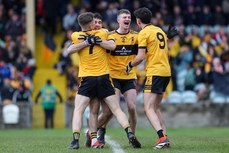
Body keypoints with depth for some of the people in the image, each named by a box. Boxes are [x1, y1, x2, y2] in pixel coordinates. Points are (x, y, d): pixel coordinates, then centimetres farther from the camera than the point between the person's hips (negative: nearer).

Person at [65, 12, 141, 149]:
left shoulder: (76, 36, 2)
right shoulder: (103, 33, 4)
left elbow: (69, 50, -1)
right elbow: (112, 46, -6)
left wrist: (87, 42, -4)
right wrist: (97, 40, -8)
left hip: (87, 78, -1)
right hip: (104, 77, 1)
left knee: (78, 111, 4)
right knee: (117, 109, 5)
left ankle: (75, 140, -11)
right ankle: (130, 133, -8)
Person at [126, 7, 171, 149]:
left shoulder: (144, 33, -7)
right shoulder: (160, 31, 17)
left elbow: (141, 56, -13)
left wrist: (130, 65, 3)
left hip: (154, 72, -8)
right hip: (166, 71, 8)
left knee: (149, 109, -9)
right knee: (156, 108, 16)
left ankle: (162, 137, -25)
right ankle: (165, 139, 10)